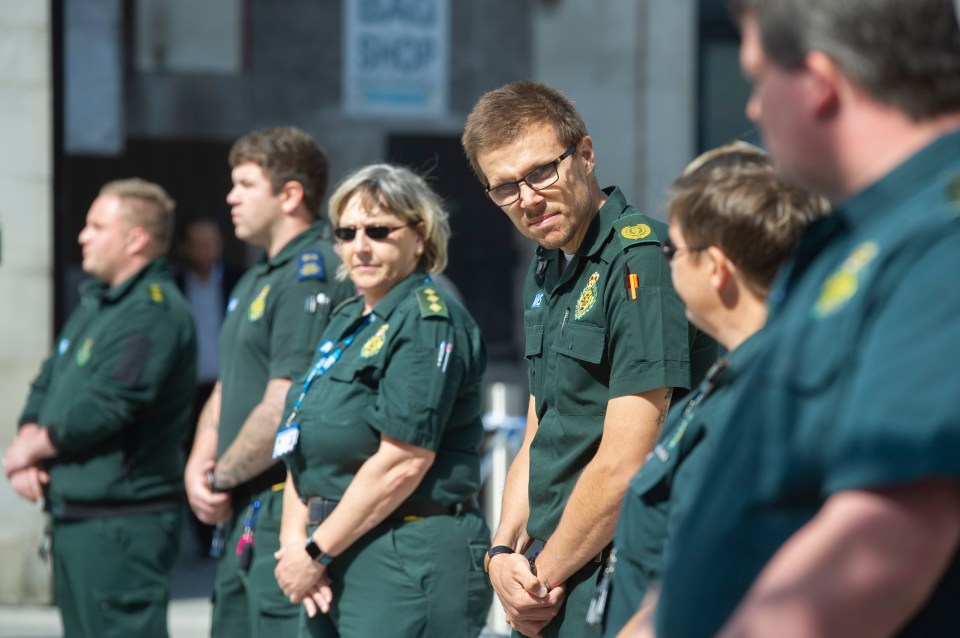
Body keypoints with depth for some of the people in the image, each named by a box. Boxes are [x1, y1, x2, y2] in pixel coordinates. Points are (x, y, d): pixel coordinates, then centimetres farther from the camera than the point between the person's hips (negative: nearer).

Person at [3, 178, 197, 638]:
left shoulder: (153, 312, -16)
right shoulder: (94, 302, 16)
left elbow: (104, 408, -23)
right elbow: (48, 383, 18)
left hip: (122, 524, -10)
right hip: (73, 518, 10)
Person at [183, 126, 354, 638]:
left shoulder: (311, 277, -15)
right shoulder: (256, 280, 18)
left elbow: (283, 410, -21)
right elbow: (226, 391, 22)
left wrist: (223, 477, -9)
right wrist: (199, 465, 4)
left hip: (289, 512, -10)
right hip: (243, 516, 10)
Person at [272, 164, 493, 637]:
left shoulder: (429, 322, -11)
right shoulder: (346, 322, 17)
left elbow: (402, 463, -19)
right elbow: (307, 448, 15)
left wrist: (317, 552, -14)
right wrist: (294, 536, -2)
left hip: (409, 561, -9)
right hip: (335, 570, 9)